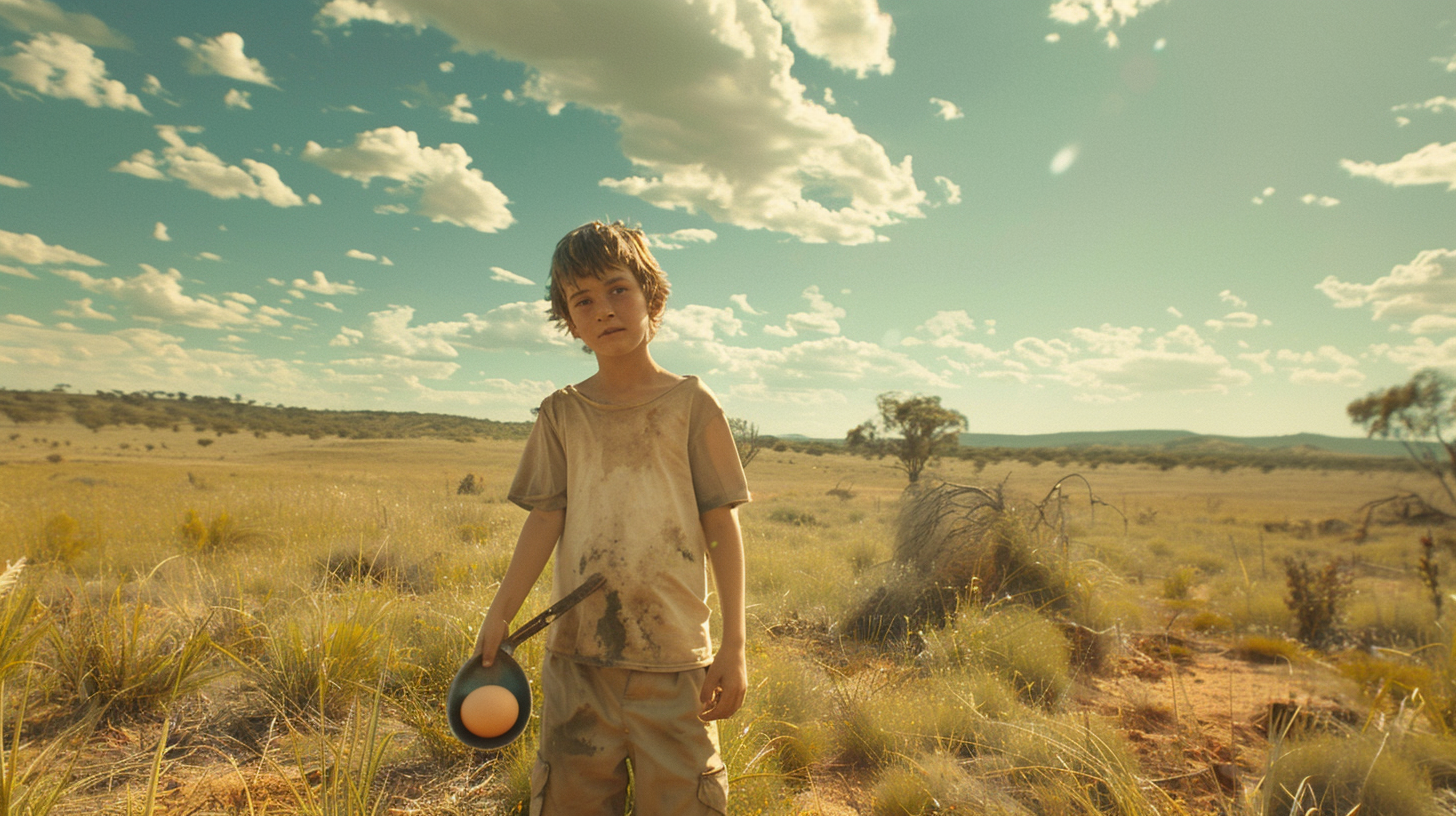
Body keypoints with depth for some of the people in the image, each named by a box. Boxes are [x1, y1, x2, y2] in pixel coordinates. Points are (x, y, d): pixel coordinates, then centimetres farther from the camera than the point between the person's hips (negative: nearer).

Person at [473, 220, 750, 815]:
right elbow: (546, 519, 4)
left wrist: (733, 645, -4)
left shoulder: (690, 404, -1)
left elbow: (722, 527, -1)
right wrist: (499, 615, -5)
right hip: (576, 655, 2)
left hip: (674, 655, -2)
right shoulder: (562, 413, 7)